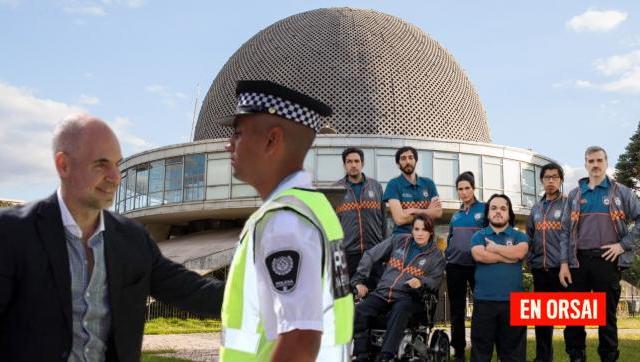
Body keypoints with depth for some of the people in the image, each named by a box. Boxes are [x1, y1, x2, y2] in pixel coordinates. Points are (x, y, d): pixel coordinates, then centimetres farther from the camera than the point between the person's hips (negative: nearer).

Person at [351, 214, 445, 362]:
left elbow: (435, 281, 4)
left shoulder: (436, 254, 9)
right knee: (358, 312, -27)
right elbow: (370, 255, 14)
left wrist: (421, 282, -18)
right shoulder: (398, 240, 12)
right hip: (382, 293, 2)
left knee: (399, 312, -39)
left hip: (408, 297, -2)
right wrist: (359, 280, 6)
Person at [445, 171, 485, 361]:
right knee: (456, 310, 7)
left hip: (478, 265, -4)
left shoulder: (484, 209, 0)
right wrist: (446, 257, 12)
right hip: (455, 266, 5)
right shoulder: (456, 215, 14)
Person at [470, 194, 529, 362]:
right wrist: (508, 256, -6)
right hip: (484, 300, 0)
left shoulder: (519, 236, 9)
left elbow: (519, 252, -13)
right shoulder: (478, 236, 8)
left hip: (512, 300, 0)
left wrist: (495, 247, -3)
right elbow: (478, 255, -12)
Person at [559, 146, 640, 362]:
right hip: (578, 261, 2)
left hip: (607, 260, -2)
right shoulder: (574, 195, 11)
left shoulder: (621, 192, 5)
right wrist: (564, 262, 0)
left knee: (607, 314, 4)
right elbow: (566, 231, 8)